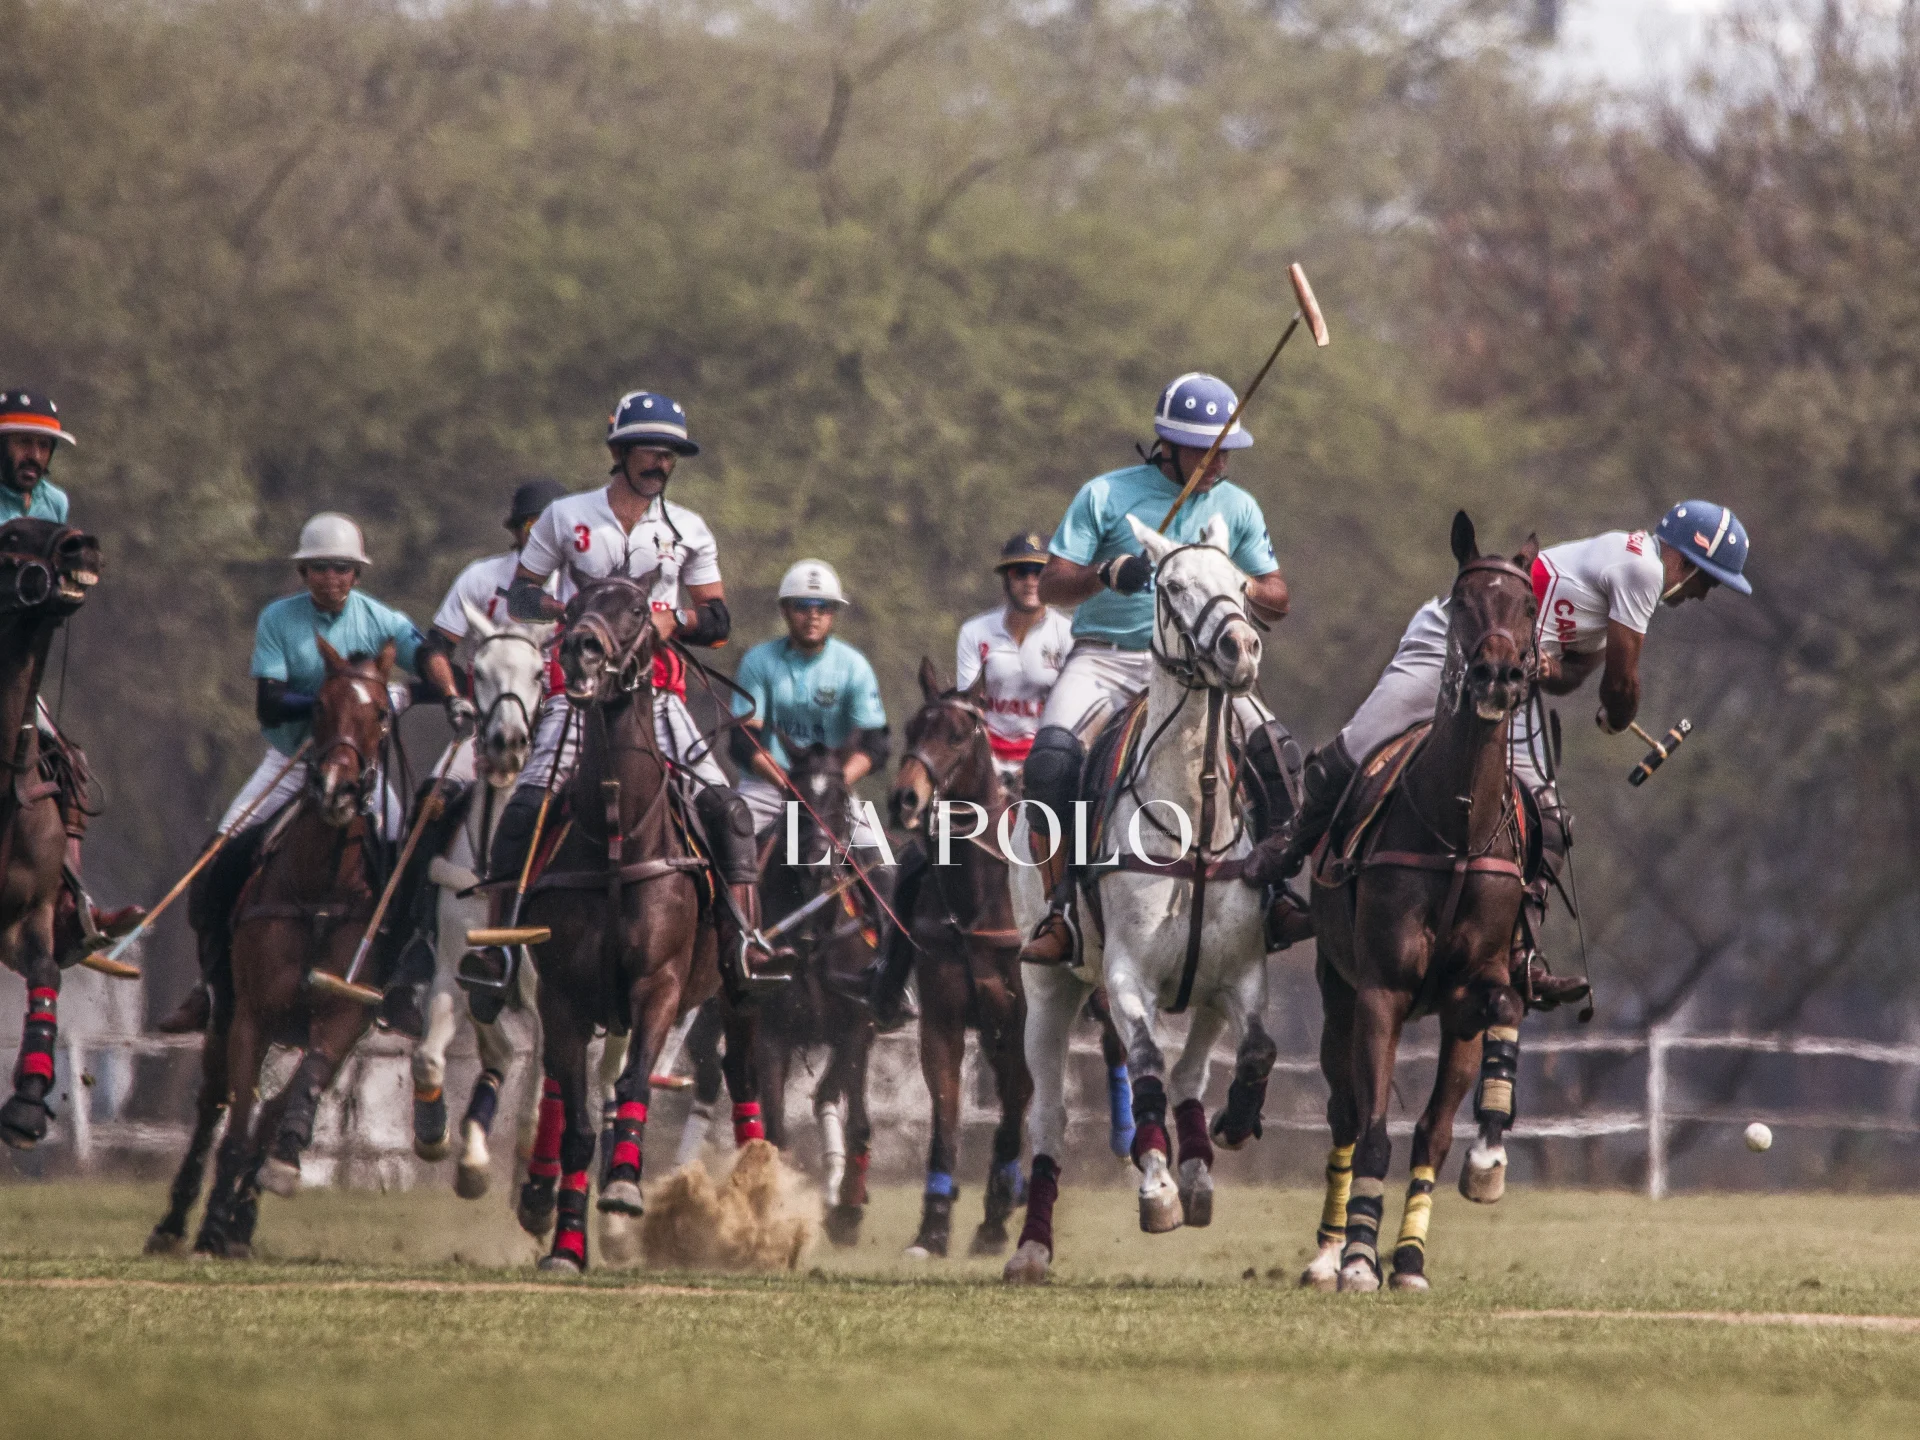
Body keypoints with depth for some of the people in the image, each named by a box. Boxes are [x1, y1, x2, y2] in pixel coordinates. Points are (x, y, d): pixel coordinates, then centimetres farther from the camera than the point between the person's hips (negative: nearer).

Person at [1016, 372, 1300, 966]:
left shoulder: (1238, 508, 11)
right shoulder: (1106, 495, 0)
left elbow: (1277, 599, 12)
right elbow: (1050, 585, -3)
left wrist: (1245, 589, -12)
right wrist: (1106, 574, -24)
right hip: (1105, 657, -3)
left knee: (1276, 750, -19)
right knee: (1053, 755, -30)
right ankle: (1060, 912, -22)